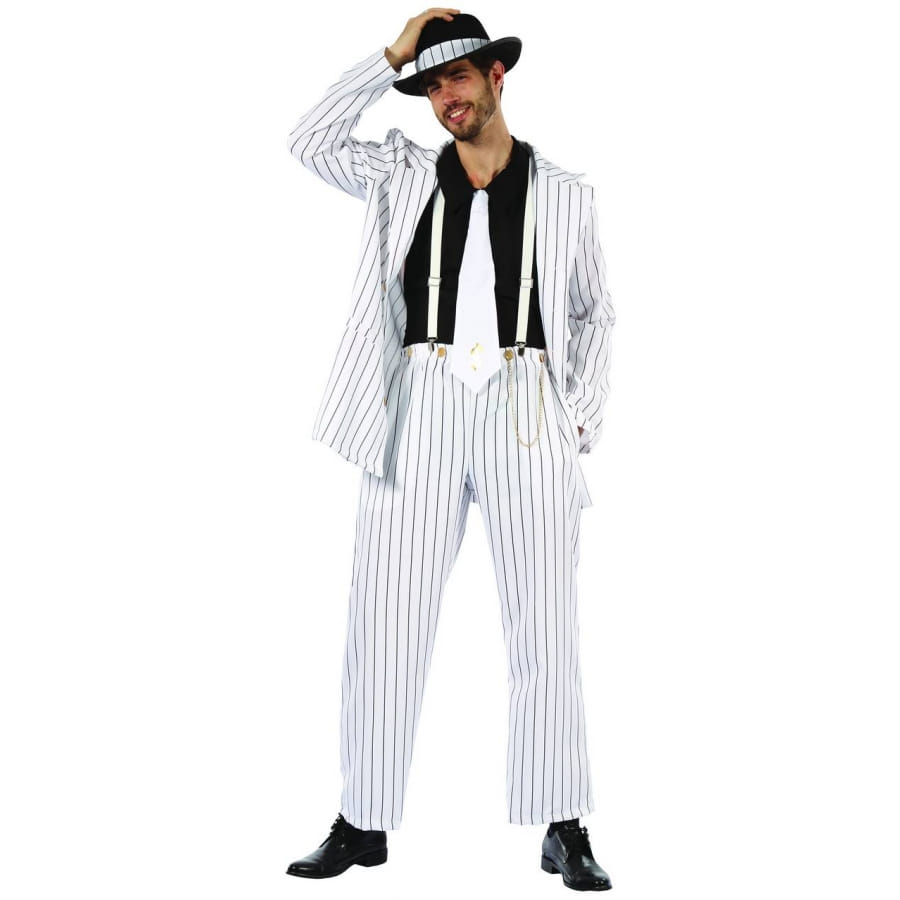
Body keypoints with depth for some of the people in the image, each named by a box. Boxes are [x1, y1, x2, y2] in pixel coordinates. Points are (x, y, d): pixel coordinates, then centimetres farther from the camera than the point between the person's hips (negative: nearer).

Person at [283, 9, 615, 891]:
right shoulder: (404, 173, 14)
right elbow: (309, 141, 3)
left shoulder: (563, 193, 11)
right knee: (384, 622, 0)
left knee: (545, 628, 0)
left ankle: (563, 831, 11)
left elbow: (594, 316, 17)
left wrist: (582, 418, 4)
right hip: (421, 411, 1)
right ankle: (362, 825, 12)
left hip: (527, 415, 0)